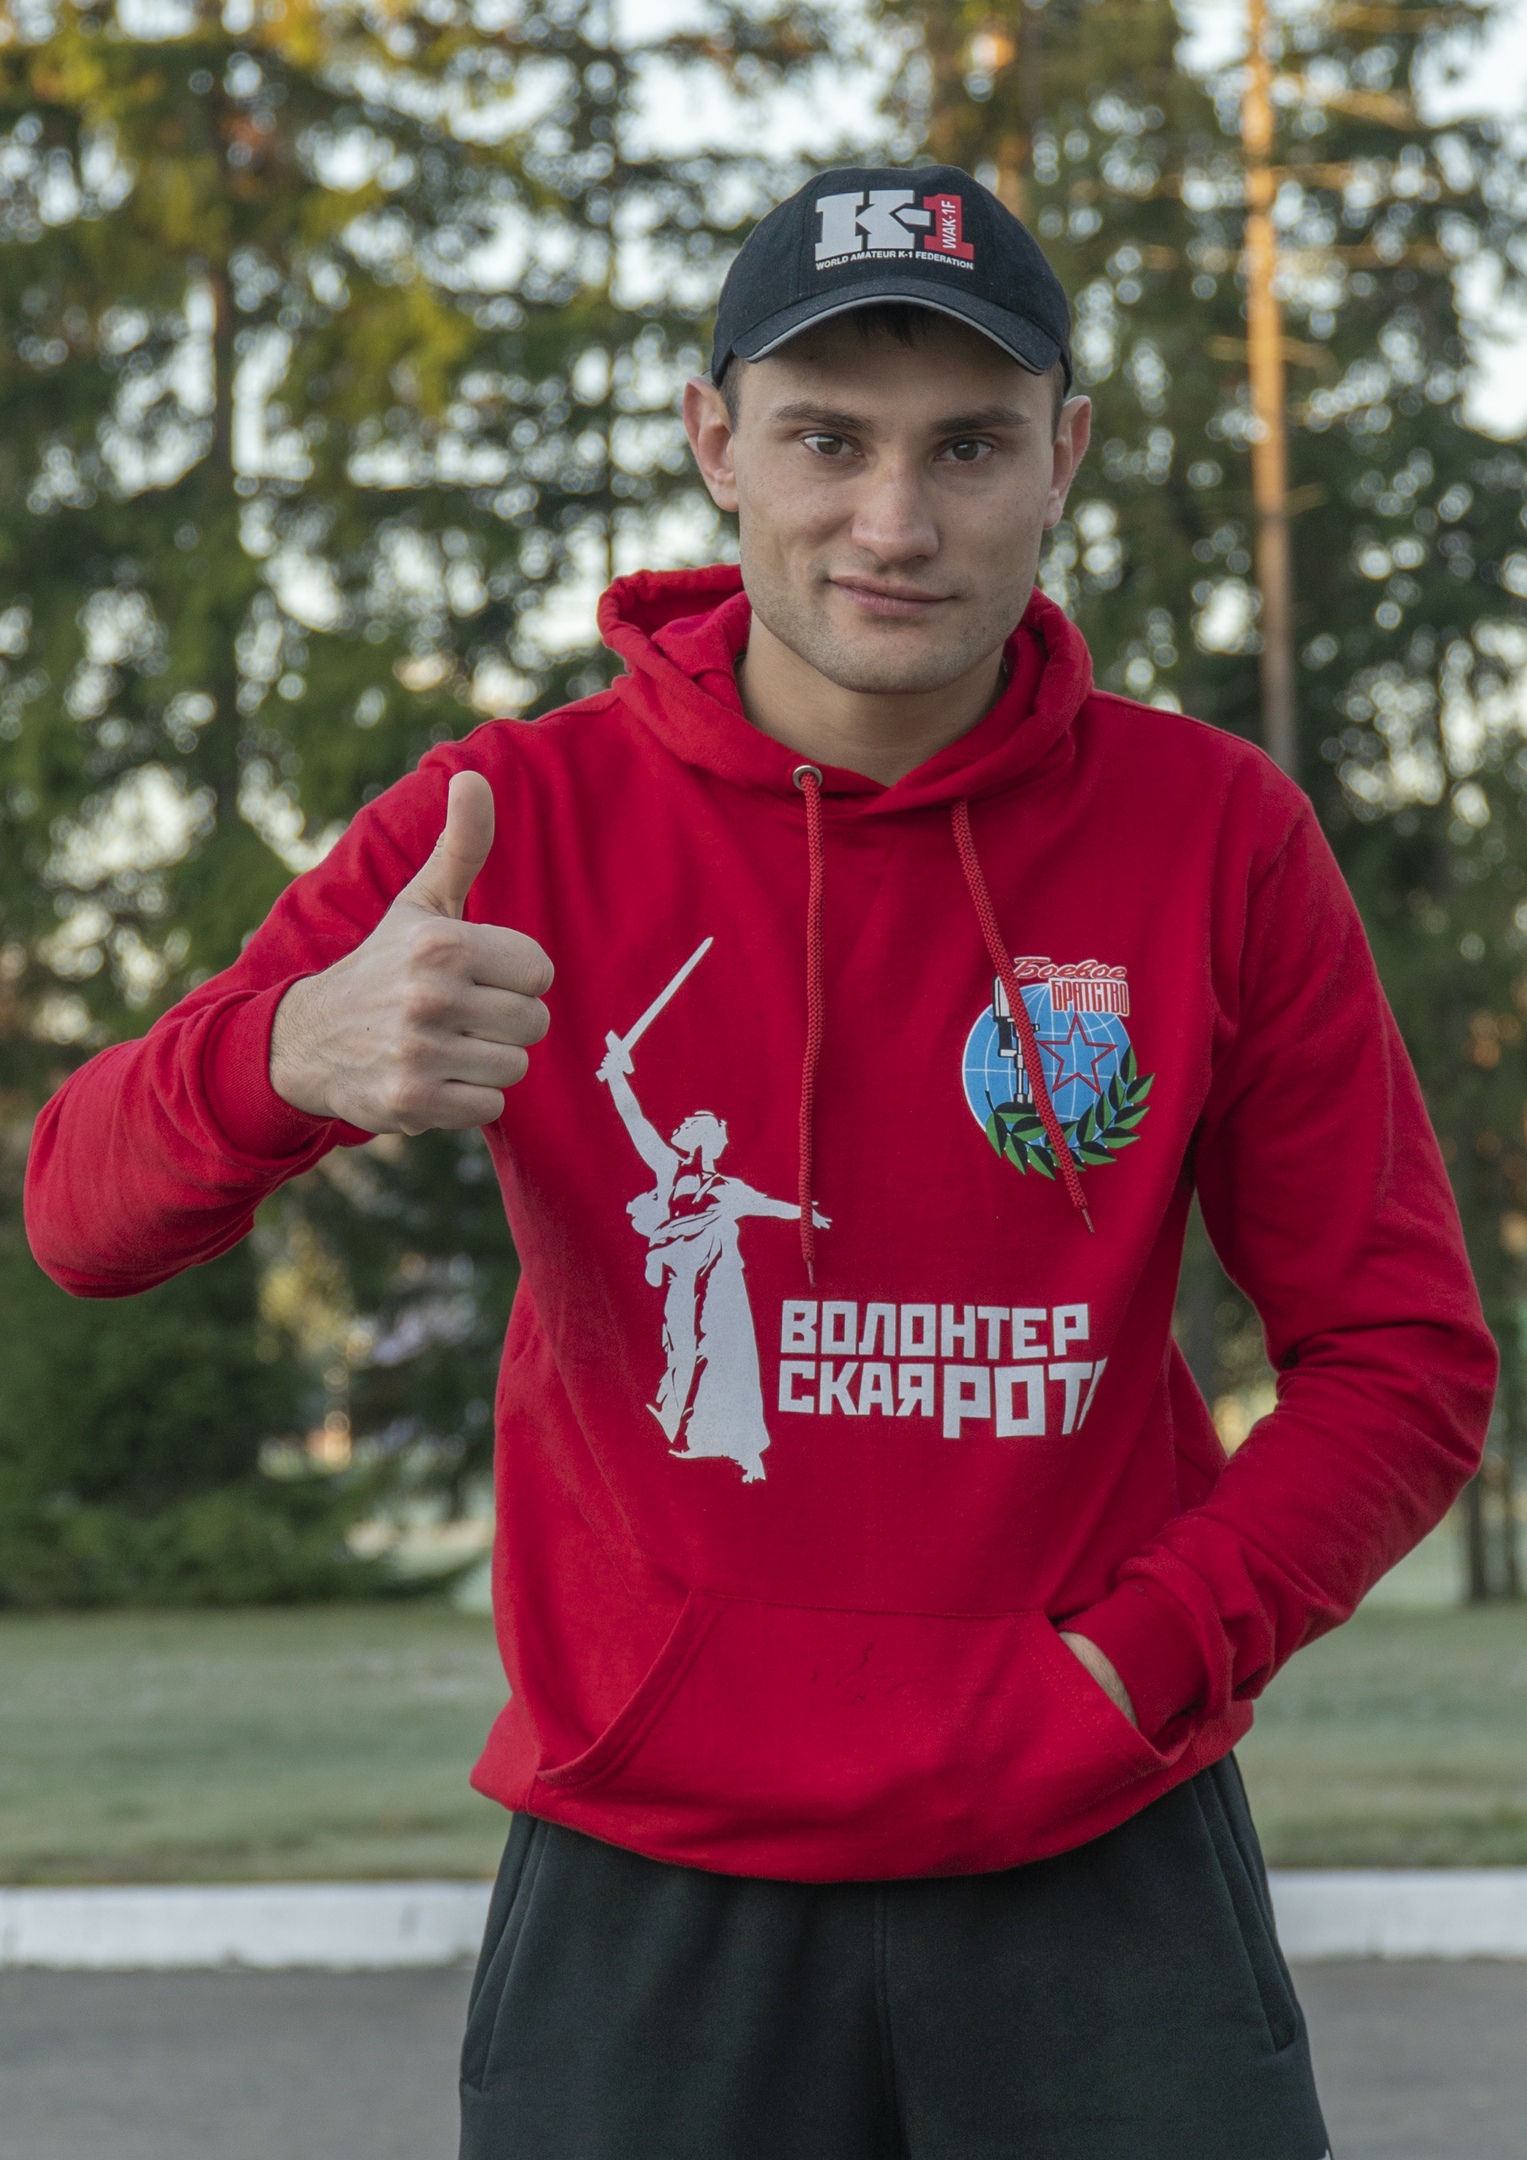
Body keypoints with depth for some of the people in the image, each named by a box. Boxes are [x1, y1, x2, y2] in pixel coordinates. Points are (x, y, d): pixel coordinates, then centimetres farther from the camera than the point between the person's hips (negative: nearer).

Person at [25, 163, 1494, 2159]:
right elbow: (87, 1217, -12)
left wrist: (1132, 1662, -10)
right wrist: (296, 1056, -34)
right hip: (653, 1880, 0)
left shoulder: (1217, 838, -1)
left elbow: (1403, 1361, 4)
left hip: (1102, 1877, 1)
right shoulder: (520, 821, -4)